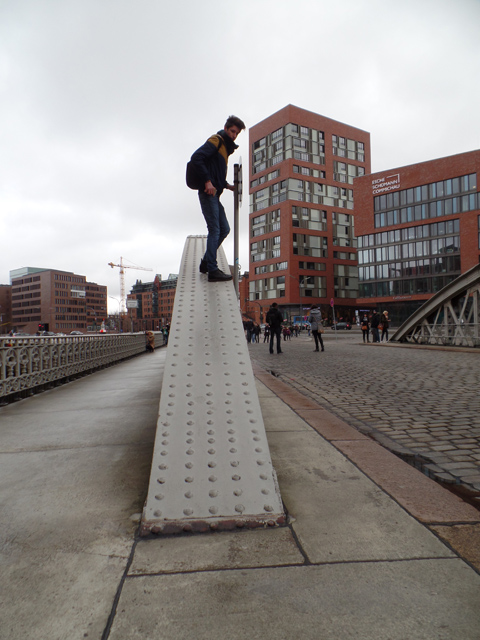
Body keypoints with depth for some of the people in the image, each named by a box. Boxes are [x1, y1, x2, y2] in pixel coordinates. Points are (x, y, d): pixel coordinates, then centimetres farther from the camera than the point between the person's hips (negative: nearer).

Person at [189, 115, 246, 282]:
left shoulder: (225, 147, 24)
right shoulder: (216, 141, -4)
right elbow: (196, 158, -18)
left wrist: (227, 185, 11)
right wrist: (207, 181, -21)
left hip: (214, 194, 10)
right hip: (208, 193, -10)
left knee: (224, 229, 10)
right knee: (215, 230, -12)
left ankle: (206, 263, 17)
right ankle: (212, 270, -10)